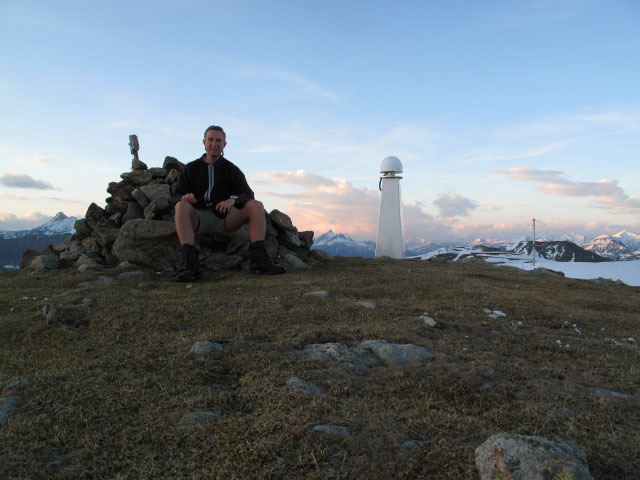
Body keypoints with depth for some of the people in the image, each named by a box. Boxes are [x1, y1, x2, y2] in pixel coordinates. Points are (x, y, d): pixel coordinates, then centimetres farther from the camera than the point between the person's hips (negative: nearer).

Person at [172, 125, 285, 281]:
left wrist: (233, 200, -27)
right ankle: (189, 264, -44)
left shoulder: (231, 169, 11)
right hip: (199, 218, -1)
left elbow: (247, 195, -2)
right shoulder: (191, 168, 10)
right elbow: (176, 196, 3)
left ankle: (258, 260, -28)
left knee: (257, 206, -20)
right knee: (181, 206, -34)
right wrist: (184, 197, -24)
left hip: (224, 218, 1)